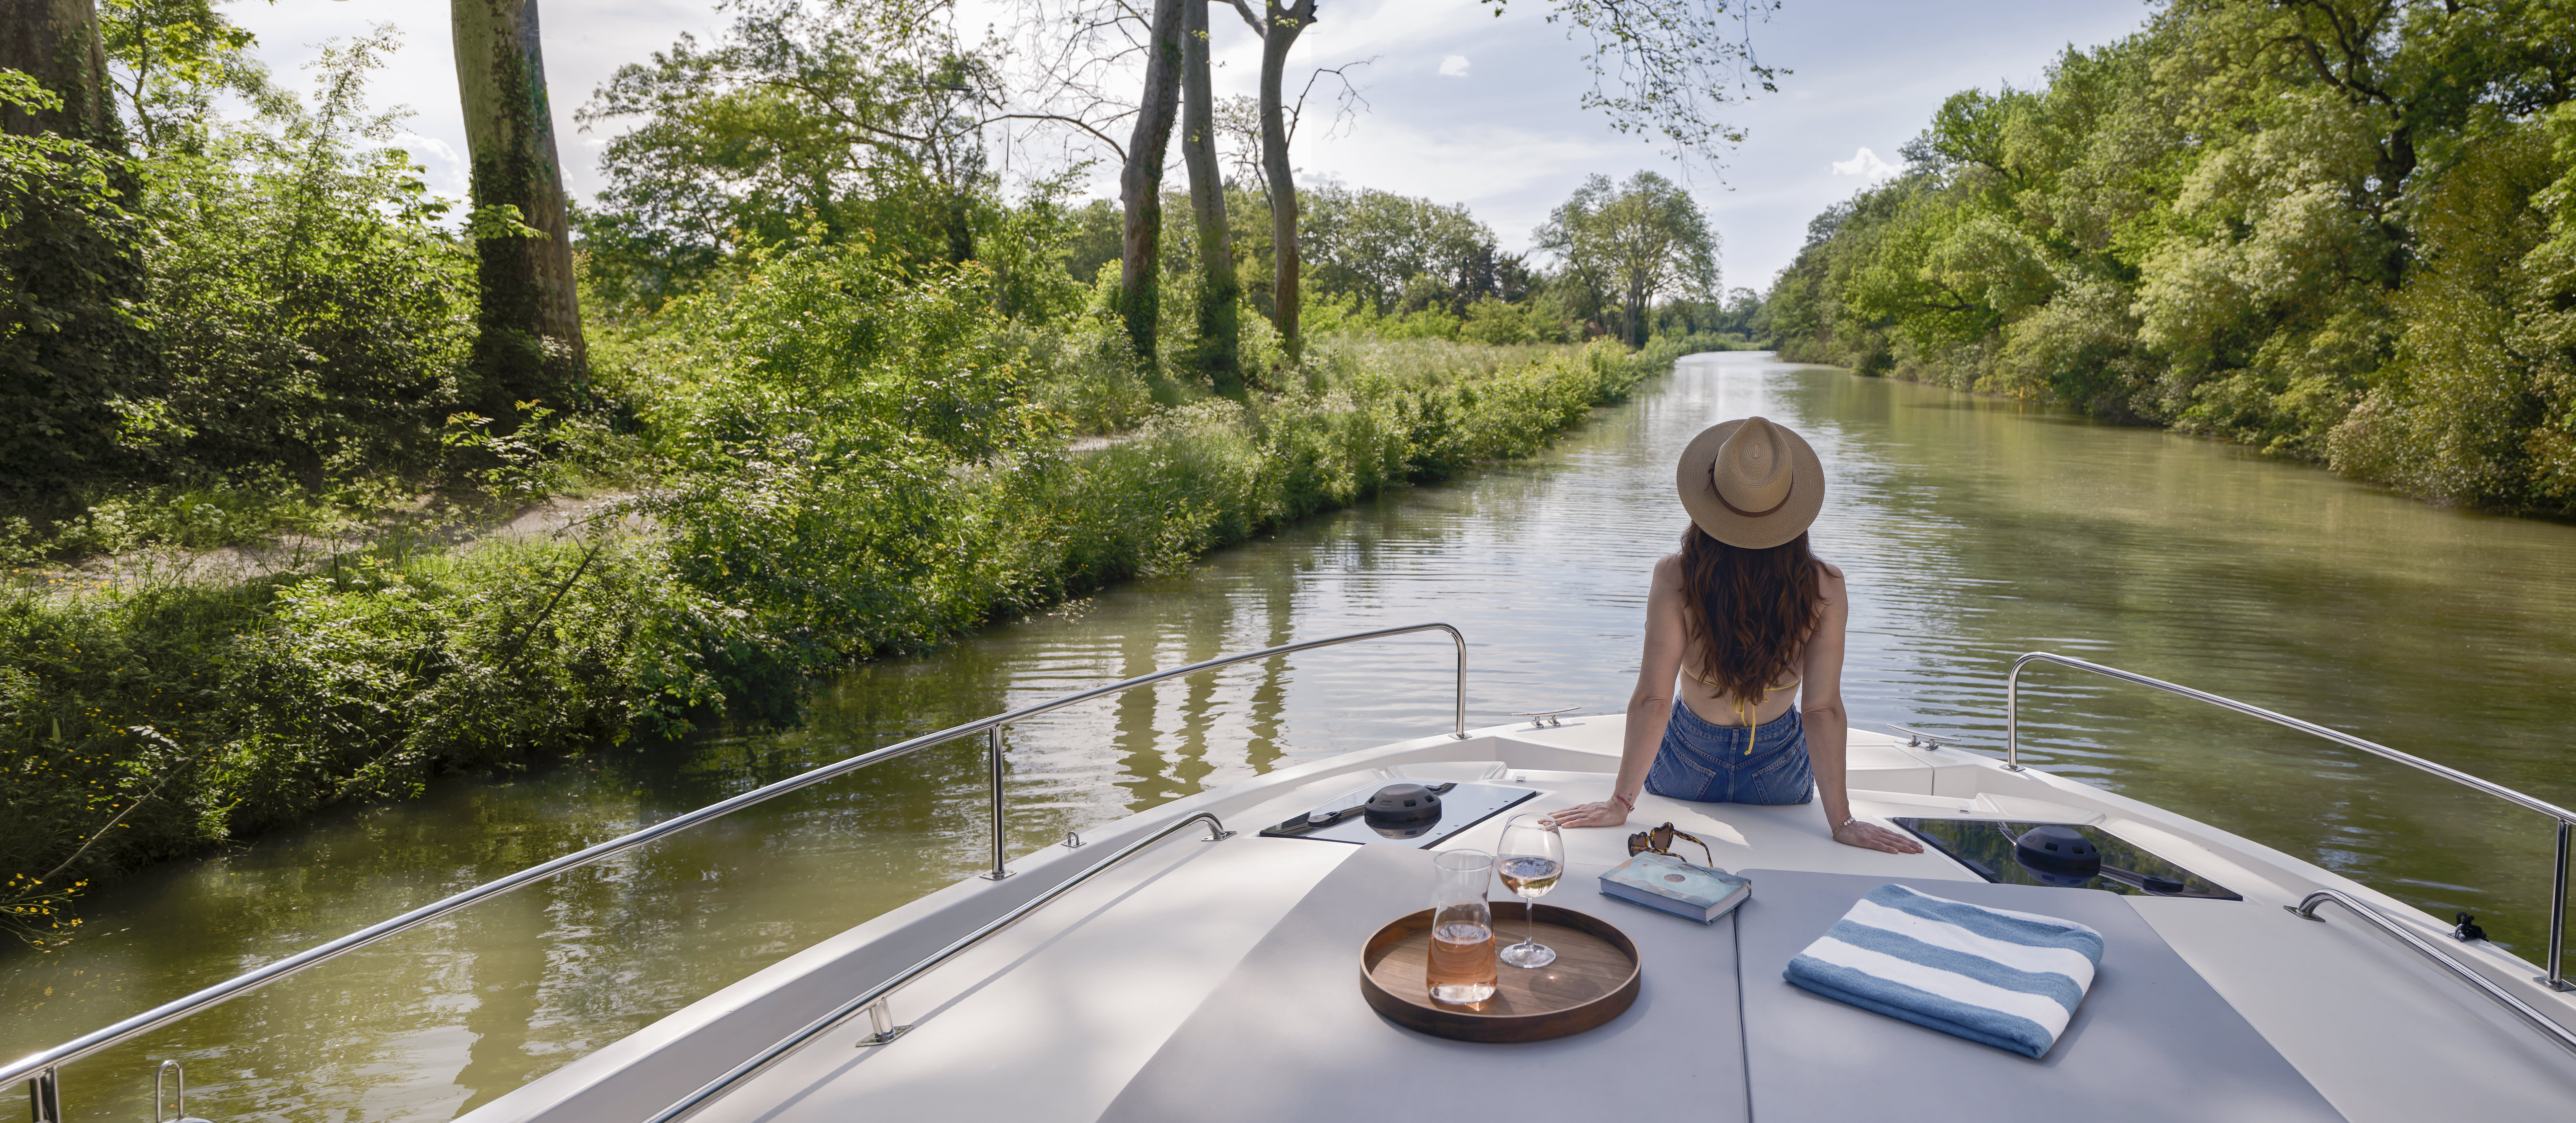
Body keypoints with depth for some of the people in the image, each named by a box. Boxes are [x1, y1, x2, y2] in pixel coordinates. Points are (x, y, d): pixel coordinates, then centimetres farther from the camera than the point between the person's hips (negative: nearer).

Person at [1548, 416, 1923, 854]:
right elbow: (1822, 709, -20)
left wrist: (1621, 802, -16)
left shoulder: (1674, 579, -26)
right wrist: (1842, 822, -13)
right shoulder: (1824, 588, -22)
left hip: (1686, 765, -1)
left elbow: (1653, 699, -24)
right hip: (1779, 770, 1)